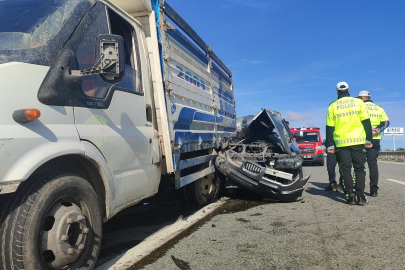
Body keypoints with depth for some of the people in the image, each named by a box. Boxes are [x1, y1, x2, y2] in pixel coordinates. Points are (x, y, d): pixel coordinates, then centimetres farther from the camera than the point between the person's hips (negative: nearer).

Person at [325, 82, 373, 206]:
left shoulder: (333, 106, 5)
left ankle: (351, 195, 2)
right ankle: (360, 196, 1)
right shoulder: (358, 102, 5)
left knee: (346, 169, 7)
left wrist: (330, 145, 6)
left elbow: (329, 128, 3)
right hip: (358, 141, 0)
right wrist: (368, 140, 7)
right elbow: (366, 122, 2)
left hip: (341, 143, 0)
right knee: (359, 169, 6)